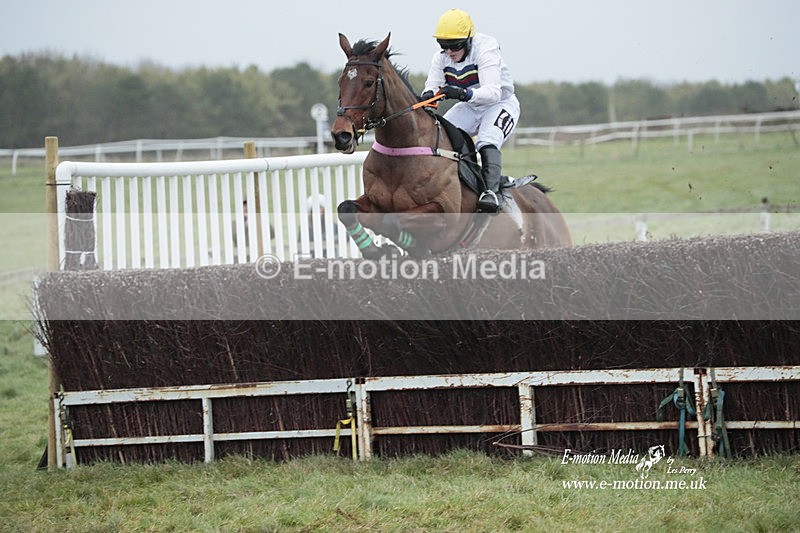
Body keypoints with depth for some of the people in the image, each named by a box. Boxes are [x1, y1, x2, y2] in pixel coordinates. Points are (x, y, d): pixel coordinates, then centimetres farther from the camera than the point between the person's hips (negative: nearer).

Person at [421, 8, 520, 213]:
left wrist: (464, 94, -58)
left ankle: (491, 191, -43)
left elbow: (494, 92, -40)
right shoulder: (441, 58, -7)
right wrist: (427, 96, -42)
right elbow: (432, 86, -15)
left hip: (501, 104, -6)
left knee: (487, 144, -33)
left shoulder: (485, 51, -27)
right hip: (469, 109, 6)